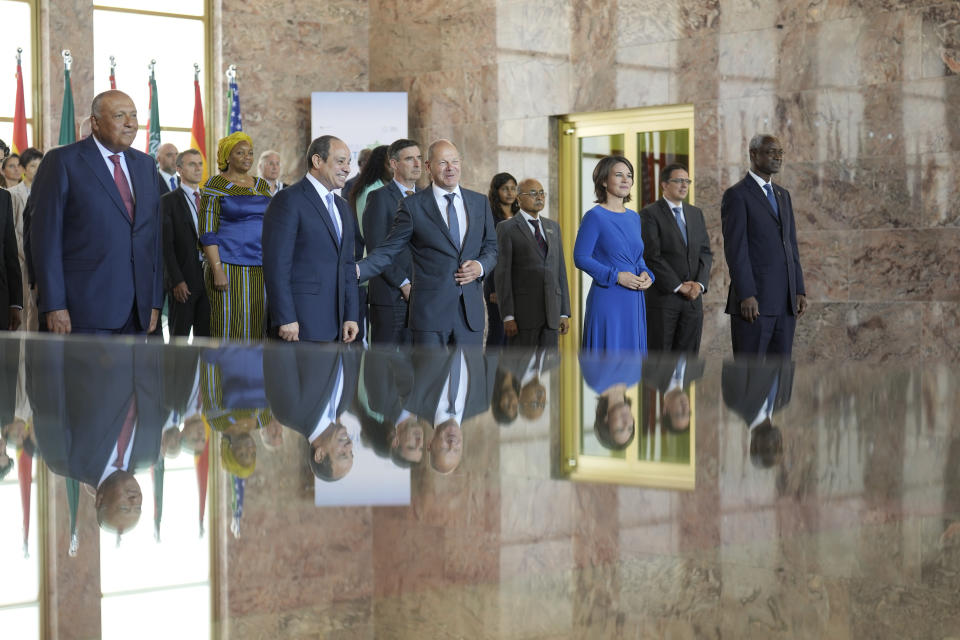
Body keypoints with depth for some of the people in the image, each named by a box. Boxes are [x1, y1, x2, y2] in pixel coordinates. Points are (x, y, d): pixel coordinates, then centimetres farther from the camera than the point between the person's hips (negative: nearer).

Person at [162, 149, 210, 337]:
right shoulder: (168, 201, -3)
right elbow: (166, 245, -7)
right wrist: (177, 281, -14)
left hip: (208, 277, 5)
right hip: (184, 279, -5)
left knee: (205, 335, 6)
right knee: (179, 335, 0)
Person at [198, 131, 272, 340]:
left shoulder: (261, 186, 15)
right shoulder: (215, 186, -1)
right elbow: (207, 233, -7)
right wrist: (217, 270, -16)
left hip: (261, 271, 5)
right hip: (229, 269, -5)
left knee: (258, 329, 3)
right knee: (230, 327, -7)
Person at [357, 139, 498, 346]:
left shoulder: (480, 203, 12)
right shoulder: (413, 205, 1)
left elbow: (491, 247, 18)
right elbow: (389, 250, 0)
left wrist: (481, 266, -4)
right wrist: (357, 270, -17)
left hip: (471, 311, 4)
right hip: (430, 311, -4)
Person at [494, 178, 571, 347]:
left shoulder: (553, 227, 16)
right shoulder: (507, 228, -1)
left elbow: (560, 270, 15)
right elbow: (503, 273, -7)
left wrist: (565, 313, 8)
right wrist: (508, 316, -14)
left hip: (551, 312, 5)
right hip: (522, 311, -5)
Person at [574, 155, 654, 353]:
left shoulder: (634, 217, 14)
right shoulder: (594, 216, -7)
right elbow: (580, 258, -11)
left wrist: (645, 274, 0)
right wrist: (617, 276, -18)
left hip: (634, 302, 7)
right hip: (607, 301, -7)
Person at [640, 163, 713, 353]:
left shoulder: (696, 214, 15)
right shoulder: (650, 214, -4)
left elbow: (706, 253, 11)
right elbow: (652, 256, -12)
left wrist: (699, 284, -7)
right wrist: (678, 287, -14)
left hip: (693, 298, 6)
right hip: (662, 297, -6)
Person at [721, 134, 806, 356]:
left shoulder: (783, 195, 19)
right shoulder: (736, 195, -5)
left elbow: (791, 246, 19)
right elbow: (735, 249, -12)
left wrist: (799, 290, 10)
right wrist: (746, 296, -19)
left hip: (785, 303, 7)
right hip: (754, 300, -7)